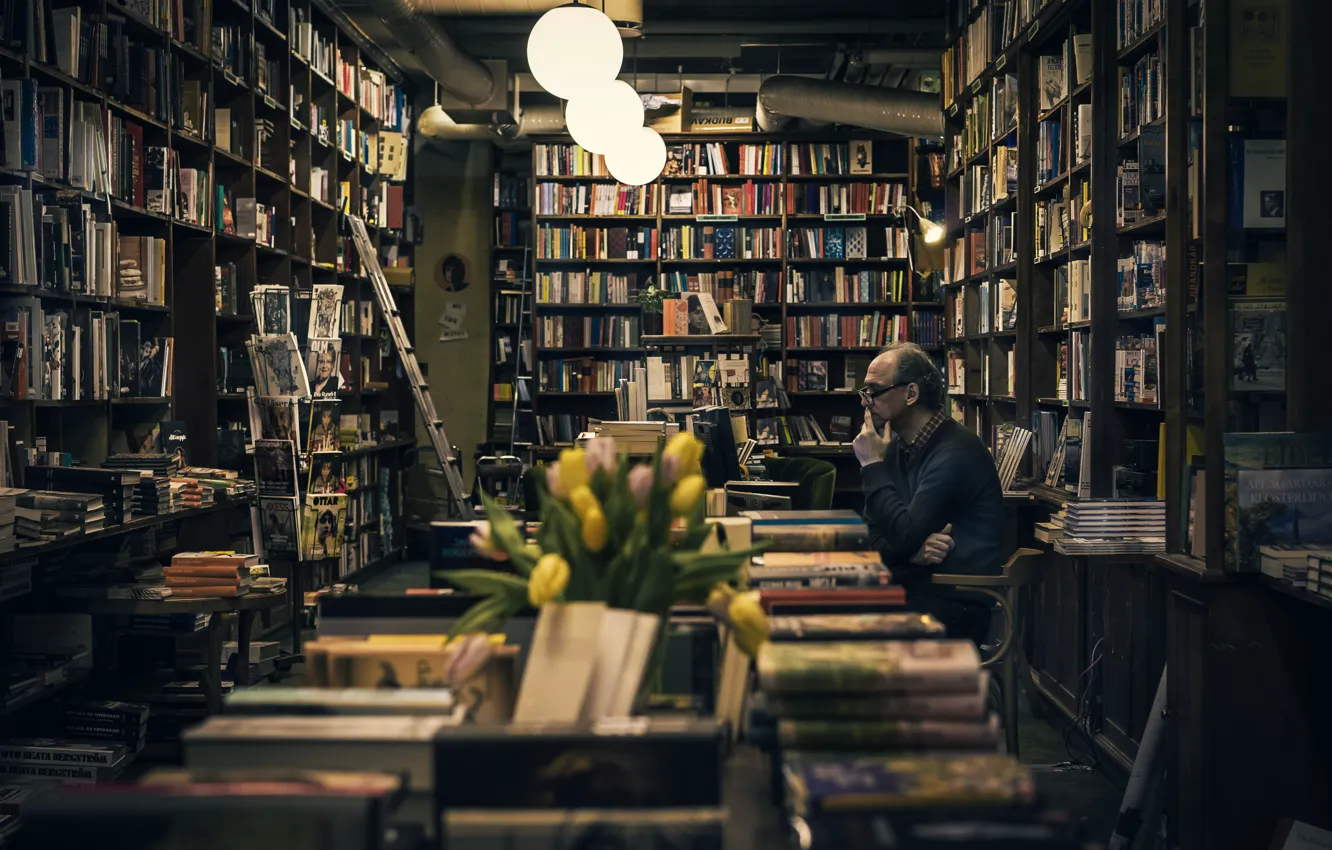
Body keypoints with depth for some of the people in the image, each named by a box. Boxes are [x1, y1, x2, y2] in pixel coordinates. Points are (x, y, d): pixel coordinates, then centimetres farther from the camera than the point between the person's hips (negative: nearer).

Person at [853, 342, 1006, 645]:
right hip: (906, 585, 8)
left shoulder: (956, 451, -16)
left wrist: (873, 466, -13)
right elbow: (874, 538, 10)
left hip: (956, 605, -8)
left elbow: (904, 536, -22)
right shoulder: (896, 448, 12)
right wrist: (913, 550, -12)